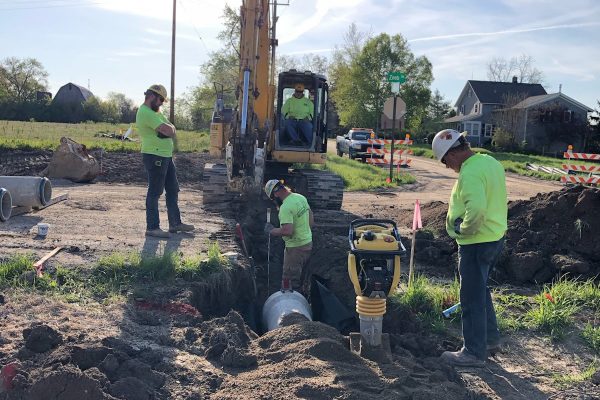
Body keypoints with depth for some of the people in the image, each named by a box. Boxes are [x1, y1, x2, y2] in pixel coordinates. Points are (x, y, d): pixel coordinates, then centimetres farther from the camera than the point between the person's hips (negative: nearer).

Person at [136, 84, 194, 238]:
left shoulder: (154, 112, 18)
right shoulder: (146, 113, -16)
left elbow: (171, 129, 12)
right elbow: (167, 130, -23)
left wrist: (168, 130, -9)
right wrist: (170, 129, -1)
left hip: (166, 156, 10)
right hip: (155, 157, -10)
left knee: (173, 190, 14)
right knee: (155, 192, -5)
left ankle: (175, 223, 22)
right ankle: (152, 227, 2)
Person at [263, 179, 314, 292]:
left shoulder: (285, 208, -24)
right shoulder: (301, 197, 4)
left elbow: (287, 231, -31)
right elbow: (311, 220, 14)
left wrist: (271, 230, -16)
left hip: (295, 248, -9)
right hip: (308, 242, 9)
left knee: (289, 282, 0)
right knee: (298, 277, 21)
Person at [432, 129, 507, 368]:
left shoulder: (470, 174, -23)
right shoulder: (491, 162, 8)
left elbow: (476, 210, -36)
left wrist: (462, 231, -18)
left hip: (477, 244, -10)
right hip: (496, 237, 10)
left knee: (472, 298, 2)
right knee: (481, 289, 24)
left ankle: (474, 353, 14)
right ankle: (490, 339, 36)